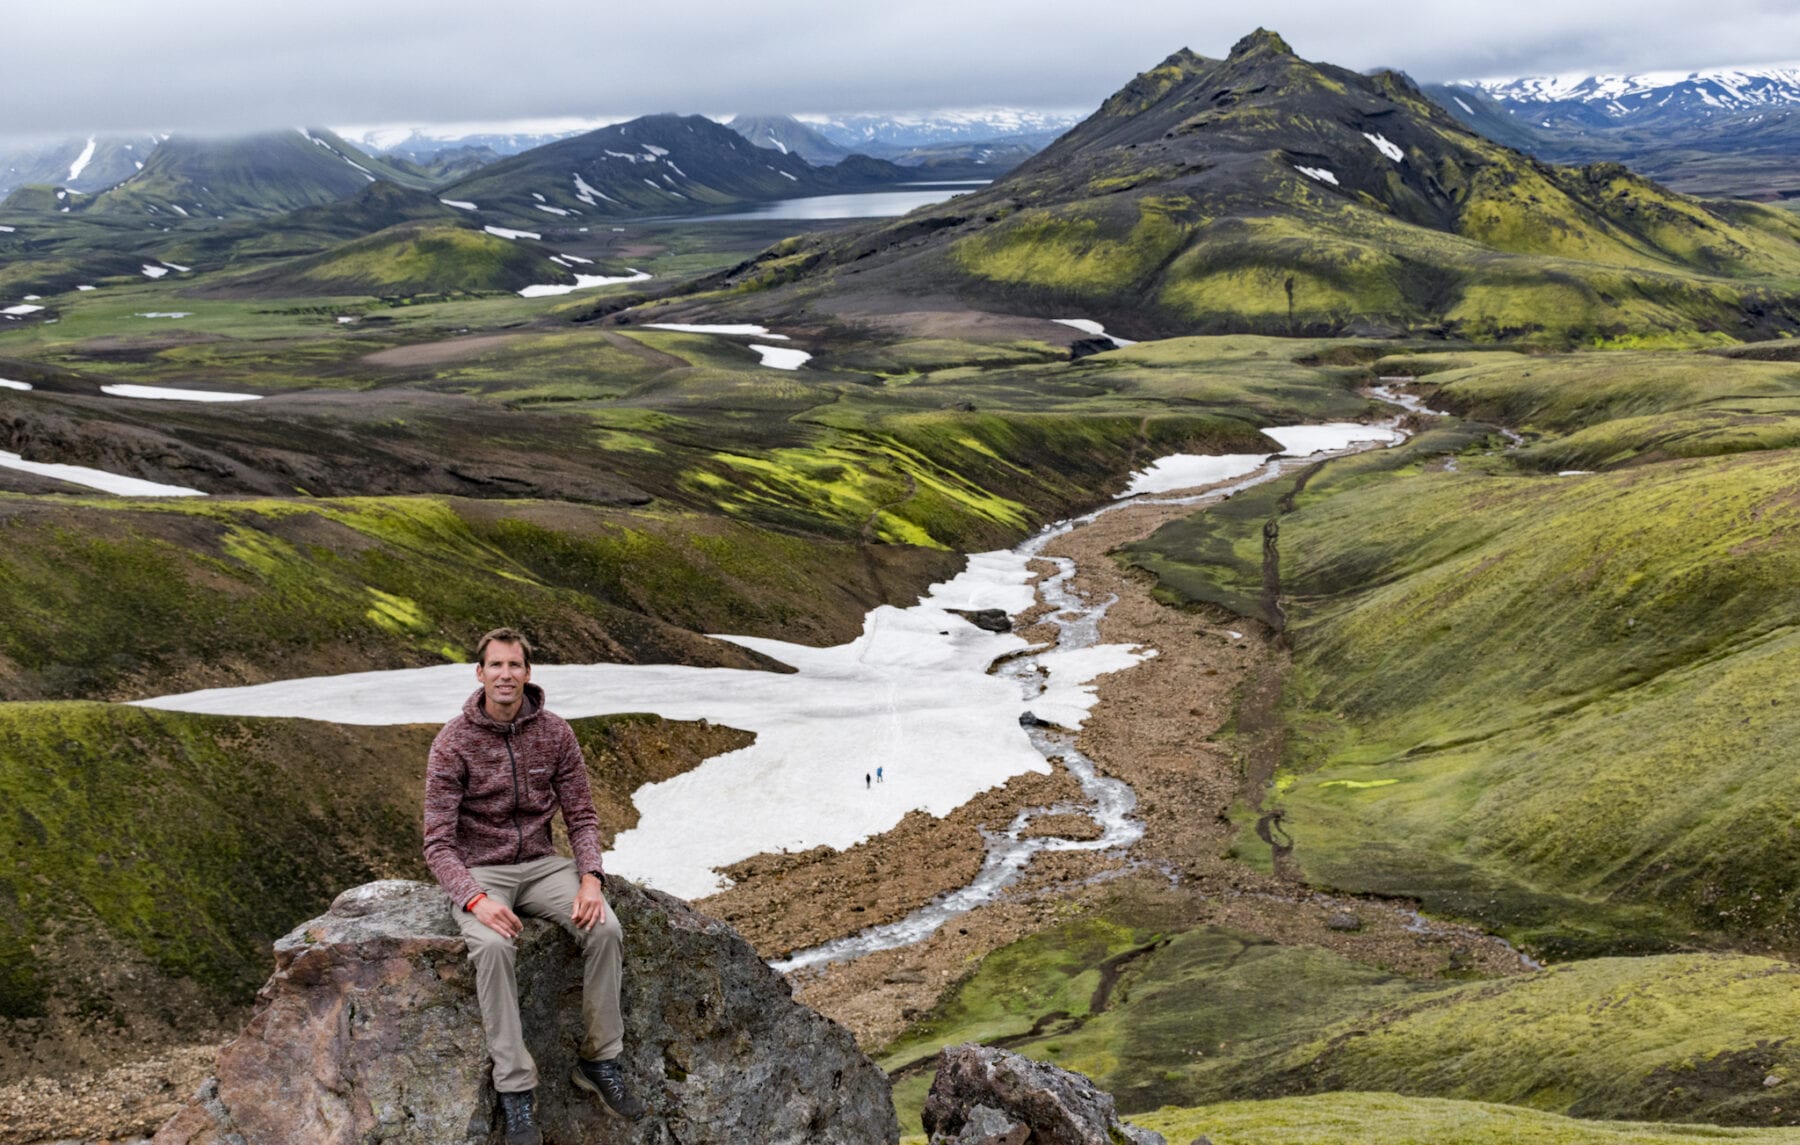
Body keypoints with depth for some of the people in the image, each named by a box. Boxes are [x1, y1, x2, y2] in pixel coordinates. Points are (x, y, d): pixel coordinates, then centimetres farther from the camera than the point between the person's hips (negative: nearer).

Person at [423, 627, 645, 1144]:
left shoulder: (555, 734, -3)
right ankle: (515, 1090, -23)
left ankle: (600, 1060, -6)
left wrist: (590, 878, -18)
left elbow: (581, 816, 1)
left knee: (605, 928, -24)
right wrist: (475, 899, -30)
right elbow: (438, 842, -13)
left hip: (541, 864, 3)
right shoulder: (453, 742, -12)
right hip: (479, 872, -3)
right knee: (492, 945, -35)